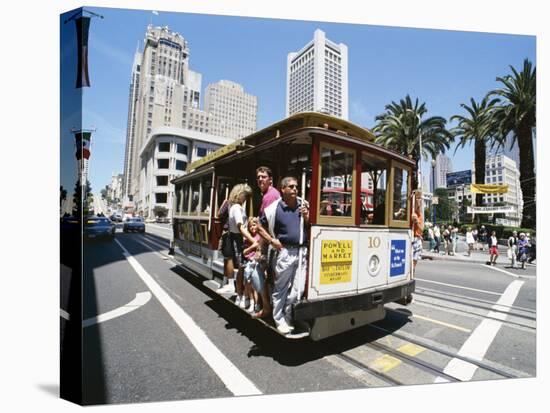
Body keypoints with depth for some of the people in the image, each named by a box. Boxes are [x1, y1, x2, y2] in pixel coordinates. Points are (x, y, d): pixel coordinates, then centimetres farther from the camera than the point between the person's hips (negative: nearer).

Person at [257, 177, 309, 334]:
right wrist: (272, 240, -4)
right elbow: (260, 226, 3)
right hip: (285, 252, -3)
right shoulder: (275, 208, -4)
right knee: (281, 288, 7)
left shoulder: (304, 205, 7)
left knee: (297, 289, 9)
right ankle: (279, 320, 23)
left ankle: (289, 318, 28)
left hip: (302, 251, 4)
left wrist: (307, 218, -6)